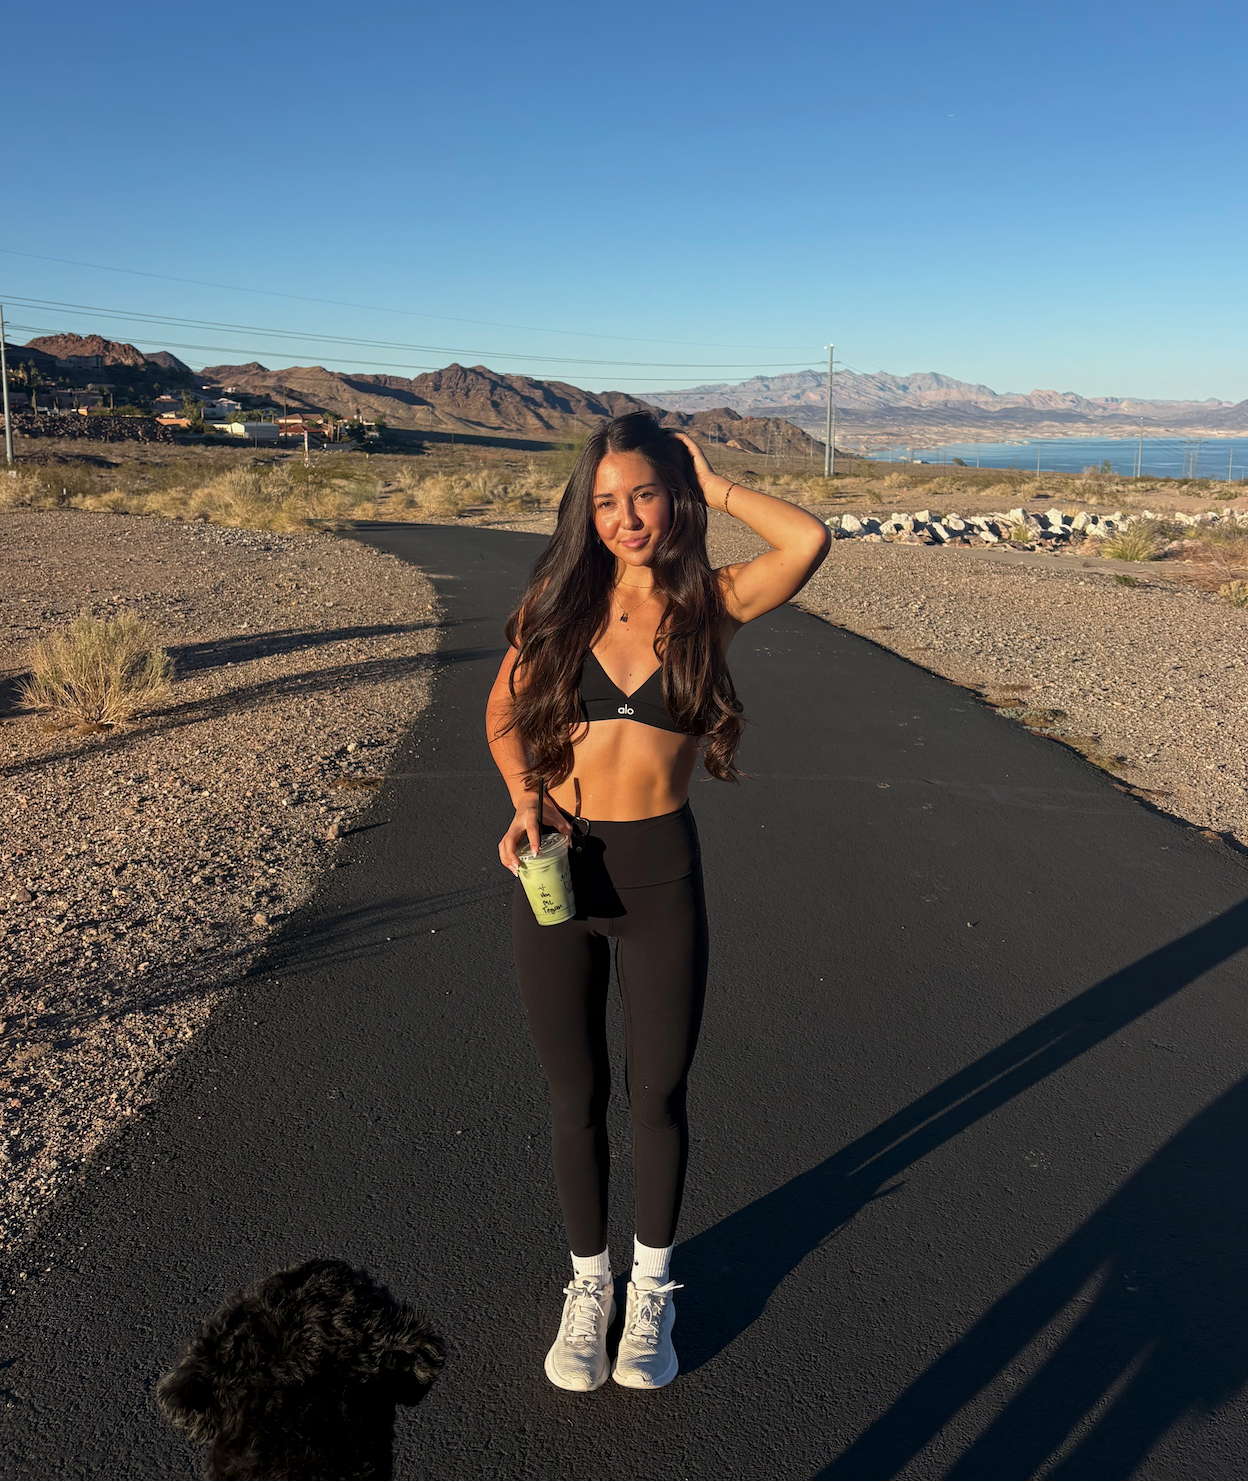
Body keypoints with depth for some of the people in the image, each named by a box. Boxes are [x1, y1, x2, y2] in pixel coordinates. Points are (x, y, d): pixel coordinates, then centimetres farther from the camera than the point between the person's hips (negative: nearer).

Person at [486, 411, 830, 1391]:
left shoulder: (710, 602, -3)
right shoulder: (563, 600, 2)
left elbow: (810, 542, -20)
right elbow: (504, 710, 10)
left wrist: (715, 487, -7)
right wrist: (524, 802, -7)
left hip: (660, 872, -1)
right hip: (558, 869, 1)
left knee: (658, 1093, 11)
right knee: (577, 1095, 14)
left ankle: (652, 1288, 37)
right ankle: (588, 1282, 37)